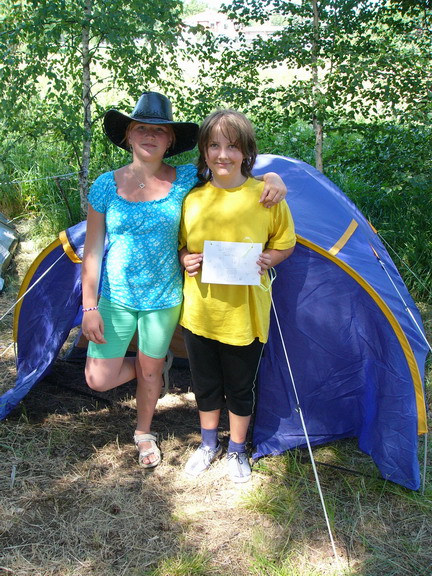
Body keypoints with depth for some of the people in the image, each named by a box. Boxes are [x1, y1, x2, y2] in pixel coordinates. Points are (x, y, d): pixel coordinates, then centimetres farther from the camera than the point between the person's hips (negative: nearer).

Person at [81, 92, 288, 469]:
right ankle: (149, 364, 34)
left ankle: (144, 435, 43)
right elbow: (92, 250, -4)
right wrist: (89, 306, -7)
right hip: (116, 298, 1)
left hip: (164, 298, 0)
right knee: (98, 379, 2)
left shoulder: (186, 181, -9)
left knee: (151, 371, 16)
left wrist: (272, 177, -20)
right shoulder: (105, 186, -8)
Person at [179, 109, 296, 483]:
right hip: (199, 309, 3)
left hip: (245, 311, -2)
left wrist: (266, 261, -18)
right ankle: (208, 445, 44)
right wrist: (186, 260, -11)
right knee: (205, 384, 19)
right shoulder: (192, 198, -3)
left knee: (240, 388, 14)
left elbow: (285, 243, 2)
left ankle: (237, 451, 39)